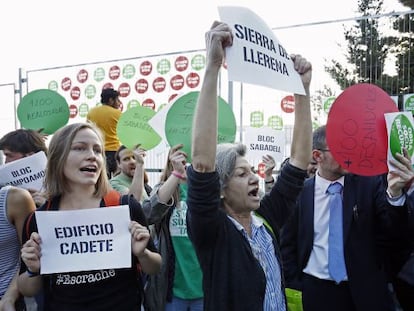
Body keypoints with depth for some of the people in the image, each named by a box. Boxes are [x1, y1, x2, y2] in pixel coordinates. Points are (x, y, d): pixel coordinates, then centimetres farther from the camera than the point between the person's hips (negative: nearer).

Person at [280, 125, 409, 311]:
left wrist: (395, 194, -29)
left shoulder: (369, 184, -4)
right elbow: (288, 244, 3)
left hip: (365, 291, 1)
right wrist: (294, 286, 0)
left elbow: (390, 226, -13)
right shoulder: (300, 192, -4)